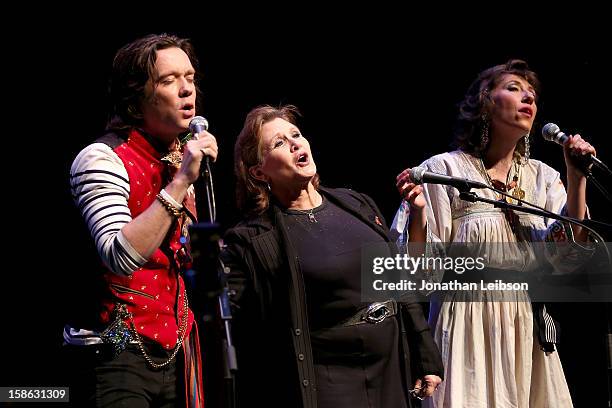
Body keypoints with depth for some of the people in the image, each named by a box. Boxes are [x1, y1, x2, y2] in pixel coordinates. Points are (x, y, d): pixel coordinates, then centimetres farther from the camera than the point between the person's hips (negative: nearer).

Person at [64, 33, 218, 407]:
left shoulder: (181, 159, 12)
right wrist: (180, 182, -27)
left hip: (172, 355, 7)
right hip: (115, 357, -7)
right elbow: (121, 257, -27)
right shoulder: (103, 159, -12)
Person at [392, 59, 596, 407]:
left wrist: (576, 180, -9)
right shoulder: (443, 169, -5)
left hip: (528, 329, 5)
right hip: (466, 325, -5)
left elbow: (567, 255, -3)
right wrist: (418, 211, -25)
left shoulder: (543, 178, 9)